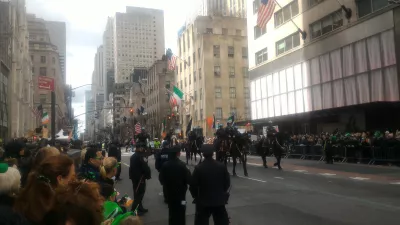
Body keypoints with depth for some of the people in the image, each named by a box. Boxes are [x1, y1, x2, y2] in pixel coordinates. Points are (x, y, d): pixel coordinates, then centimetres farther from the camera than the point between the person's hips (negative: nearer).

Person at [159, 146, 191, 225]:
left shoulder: (165, 165, -8)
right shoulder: (181, 165, -21)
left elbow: (161, 179, -1)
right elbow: (188, 179, -19)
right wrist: (188, 172, 0)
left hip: (169, 193, 5)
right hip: (180, 194, -5)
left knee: (172, 213, 21)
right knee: (180, 214, 8)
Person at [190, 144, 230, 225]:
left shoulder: (198, 168, -14)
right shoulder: (222, 166, -7)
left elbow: (193, 185, -9)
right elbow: (227, 182, 1)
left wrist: (195, 196, 9)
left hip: (203, 201, -2)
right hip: (219, 200, 2)